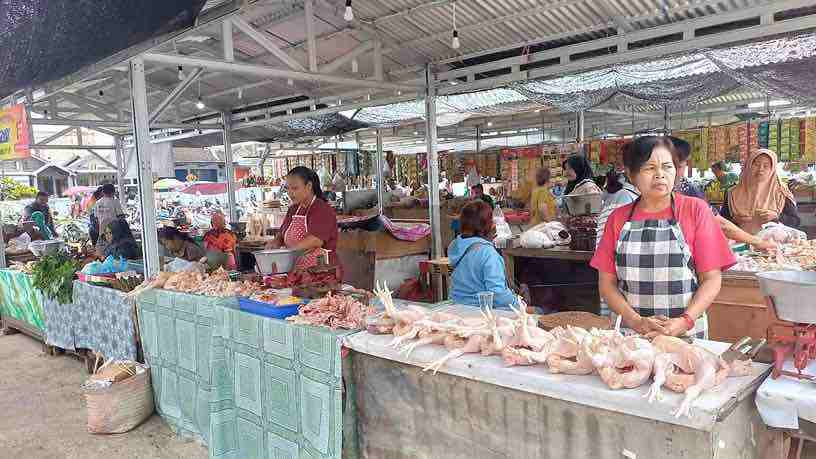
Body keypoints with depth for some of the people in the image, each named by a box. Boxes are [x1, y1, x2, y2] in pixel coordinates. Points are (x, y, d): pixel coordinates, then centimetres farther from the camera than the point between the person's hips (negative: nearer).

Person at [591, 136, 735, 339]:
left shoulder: (695, 209, -1)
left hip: (687, 334, -1)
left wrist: (684, 322, -15)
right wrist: (637, 322, -11)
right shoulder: (618, 218, 4)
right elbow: (607, 283, 3)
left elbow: (712, 279, -2)